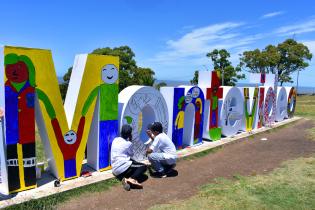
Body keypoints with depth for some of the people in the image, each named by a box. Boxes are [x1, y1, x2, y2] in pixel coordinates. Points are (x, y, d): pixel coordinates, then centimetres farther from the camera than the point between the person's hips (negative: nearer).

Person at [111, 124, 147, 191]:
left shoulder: (115, 140, 11)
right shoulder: (128, 143, -4)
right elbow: (131, 154, 12)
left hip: (115, 170, 7)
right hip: (123, 167, -7)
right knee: (143, 166, 7)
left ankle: (124, 178, 1)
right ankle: (132, 179, -19)